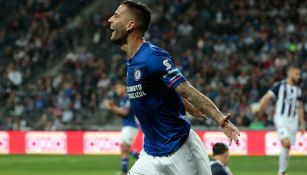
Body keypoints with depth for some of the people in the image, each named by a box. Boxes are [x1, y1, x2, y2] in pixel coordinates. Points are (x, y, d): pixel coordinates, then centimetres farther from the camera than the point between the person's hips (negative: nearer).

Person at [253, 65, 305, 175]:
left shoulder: (298, 90, 12)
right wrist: (259, 108, -26)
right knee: (286, 142, -22)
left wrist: (302, 124, 16)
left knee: (287, 147, 5)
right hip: (281, 118, -6)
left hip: (293, 120, 6)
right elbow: (268, 97, -10)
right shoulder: (279, 86, -5)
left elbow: (299, 107, 18)